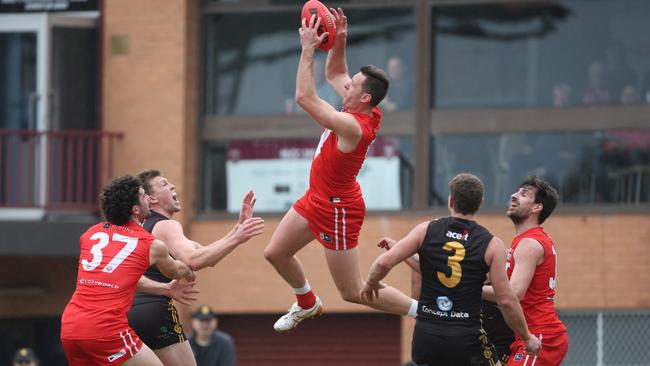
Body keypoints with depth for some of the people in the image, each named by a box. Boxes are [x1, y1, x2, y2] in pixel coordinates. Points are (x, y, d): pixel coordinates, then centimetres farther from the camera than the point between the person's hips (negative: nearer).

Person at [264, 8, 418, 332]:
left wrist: (308, 49, -31)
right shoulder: (362, 109, -6)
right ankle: (307, 303, 45)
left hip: (337, 209, -9)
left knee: (354, 292, -2)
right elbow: (333, 74, 12)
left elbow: (304, 98, -35)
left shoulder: (353, 126, -33)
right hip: (316, 199, 9)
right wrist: (338, 42, -5)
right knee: (275, 253, 20)